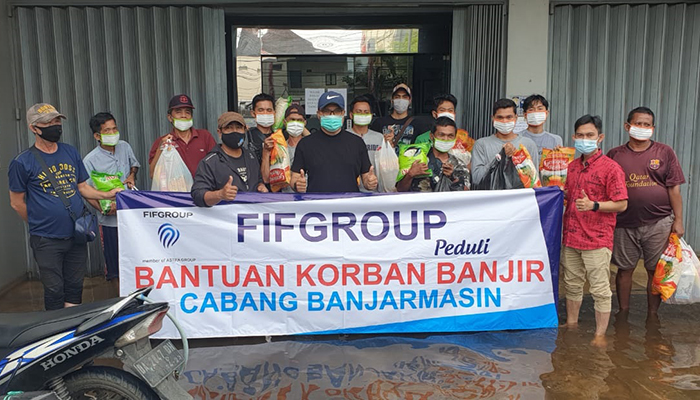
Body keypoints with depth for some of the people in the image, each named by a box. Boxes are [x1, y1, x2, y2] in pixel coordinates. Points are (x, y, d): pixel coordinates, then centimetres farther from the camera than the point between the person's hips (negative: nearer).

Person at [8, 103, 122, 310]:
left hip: (76, 236, 4)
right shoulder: (22, 162, -8)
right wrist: (40, 223, 2)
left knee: (74, 288, 15)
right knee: (54, 292, 7)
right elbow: (17, 202, -1)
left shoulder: (71, 152, 6)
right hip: (47, 240, -4)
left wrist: (106, 194, -2)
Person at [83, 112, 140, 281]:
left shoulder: (124, 147, 3)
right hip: (110, 219, -4)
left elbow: (134, 164, 24)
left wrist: (132, 175, 3)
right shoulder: (90, 160, -11)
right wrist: (103, 209, -23)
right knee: (114, 263, 4)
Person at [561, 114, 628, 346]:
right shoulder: (573, 166, 11)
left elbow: (621, 204, -11)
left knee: (600, 290, 2)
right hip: (571, 237, 7)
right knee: (572, 284, 18)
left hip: (597, 240, -6)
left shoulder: (610, 168, -10)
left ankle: (600, 334, 13)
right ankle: (571, 323, 34)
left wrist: (593, 205, -24)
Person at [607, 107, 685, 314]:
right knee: (624, 269, 9)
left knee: (655, 271, 7)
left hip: (659, 224, 0)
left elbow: (674, 188, 3)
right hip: (624, 224, 1)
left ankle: (652, 316, 21)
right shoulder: (615, 155, 5)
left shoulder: (665, 153, 4)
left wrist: (678, 220, -3)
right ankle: (623, 313, 24)